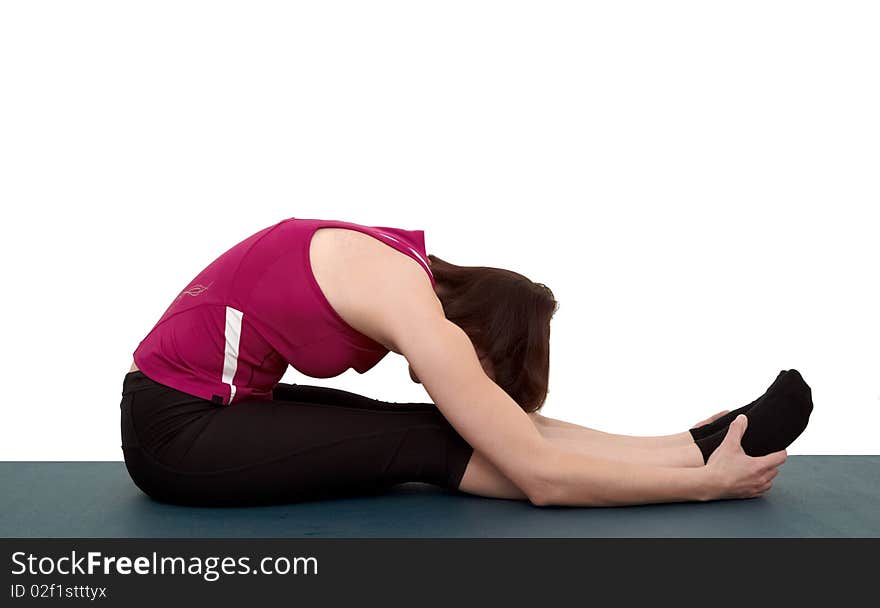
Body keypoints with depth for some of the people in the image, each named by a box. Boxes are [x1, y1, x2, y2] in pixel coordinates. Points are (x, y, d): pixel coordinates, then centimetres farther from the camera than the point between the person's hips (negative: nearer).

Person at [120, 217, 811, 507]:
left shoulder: (400, 265, 0)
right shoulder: (415, 313, -25)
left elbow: (513, 430, 8)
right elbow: (543, 477, -24)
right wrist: (706, 483, -14)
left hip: (210, 404, 8)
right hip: (177, 435, -8)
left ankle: (694, 445, -3)